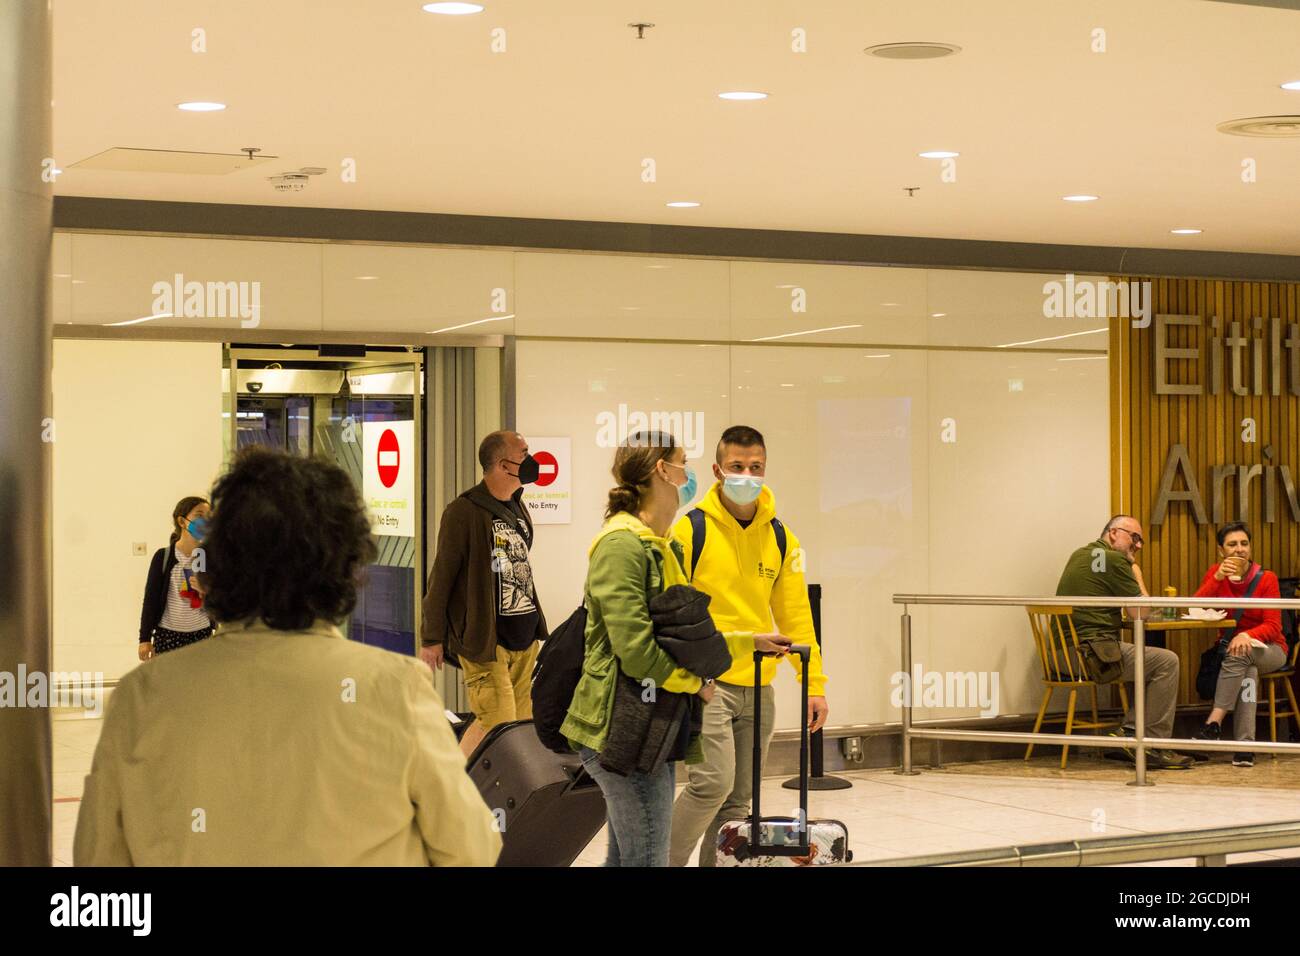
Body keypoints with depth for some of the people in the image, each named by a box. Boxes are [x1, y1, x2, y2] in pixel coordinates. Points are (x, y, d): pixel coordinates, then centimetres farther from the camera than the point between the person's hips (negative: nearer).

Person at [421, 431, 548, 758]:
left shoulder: (518, 510, 15)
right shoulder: (464, 512, -11)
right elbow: (441, 577, -9)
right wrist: (432, 638, -9)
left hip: (524, 638, 8)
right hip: (484, 641, -8)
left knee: (523, 724, 7)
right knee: (498, 724, -14)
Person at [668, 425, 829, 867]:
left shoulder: (780, 537, 8)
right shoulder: (692, 530, -7)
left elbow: (795, 615, 10)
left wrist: (815, 685, 6)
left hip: (758, 687, 5)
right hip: (705, 682, -5)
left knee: (738, 797, 8)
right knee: (713, 781, -17)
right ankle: (665, 862, -1)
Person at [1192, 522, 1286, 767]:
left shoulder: (1266, 579, -7)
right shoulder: (1216, 573, 2)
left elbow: (1273, 627, -13)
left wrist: (1247, 636, -33)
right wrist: (1217, 578, -24)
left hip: (1268, 649, -2)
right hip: (1230, 648, 2)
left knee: (1241, 655, -36)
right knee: (1248, 671, -34)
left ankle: (1213, 724, -39)